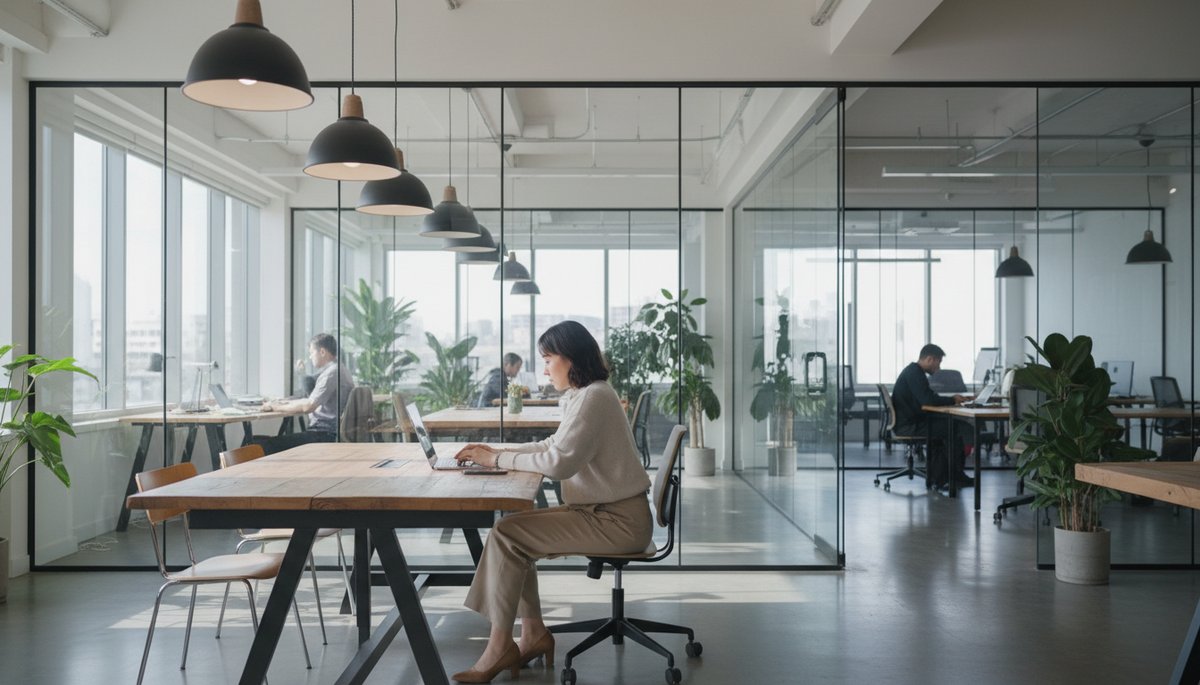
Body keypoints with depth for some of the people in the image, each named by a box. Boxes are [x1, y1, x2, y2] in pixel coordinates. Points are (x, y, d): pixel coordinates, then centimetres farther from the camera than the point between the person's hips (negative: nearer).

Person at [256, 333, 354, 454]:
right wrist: (286, 402, 19)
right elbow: (313, 400, 27)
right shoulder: (338, 370, 18)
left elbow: (308, 407, -20)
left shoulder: (331, 373, -15)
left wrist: (276, 407, -9)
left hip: (324, 435, -10)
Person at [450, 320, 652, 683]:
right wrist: (495, 451, 9)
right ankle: (534, 633, 6)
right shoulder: (584, 395, 13)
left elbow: (558, 463, -24)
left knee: (506, 534, -14)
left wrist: (499, 459, -13)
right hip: (604, 510, 10)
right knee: (513, 528, 3)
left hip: (618, 521, -10)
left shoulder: (593, 397, -18)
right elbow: (552, 446, 20)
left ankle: (500, 646, -4)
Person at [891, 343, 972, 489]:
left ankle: (937, 477, 13)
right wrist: (952, 400, -12)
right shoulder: (914, 373, -18)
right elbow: (928, 400, -26)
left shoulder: (913, 371, 16)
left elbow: (928, 398, 20)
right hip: (909, 426, -11)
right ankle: (956, 476, 7)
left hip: (910, 421, 11)